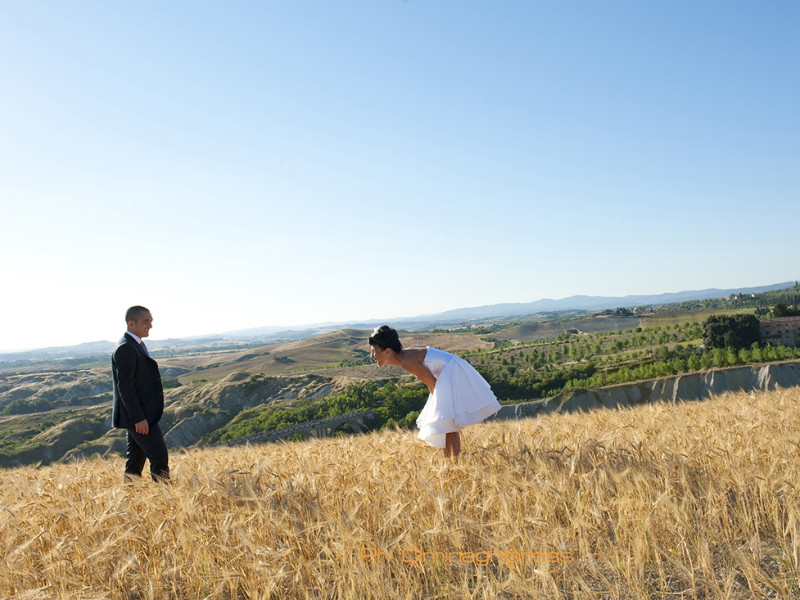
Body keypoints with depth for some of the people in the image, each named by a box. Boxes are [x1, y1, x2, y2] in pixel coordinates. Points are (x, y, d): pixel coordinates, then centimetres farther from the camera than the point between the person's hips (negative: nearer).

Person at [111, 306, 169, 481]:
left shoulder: (137, 345, 14)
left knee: (136, 460, 14)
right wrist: (138, 418, -24)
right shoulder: (125, 348, -18)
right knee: (159, 457, -6)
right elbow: (125, 386, -22)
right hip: (137, 416, -10)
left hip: (140, 415, 10)